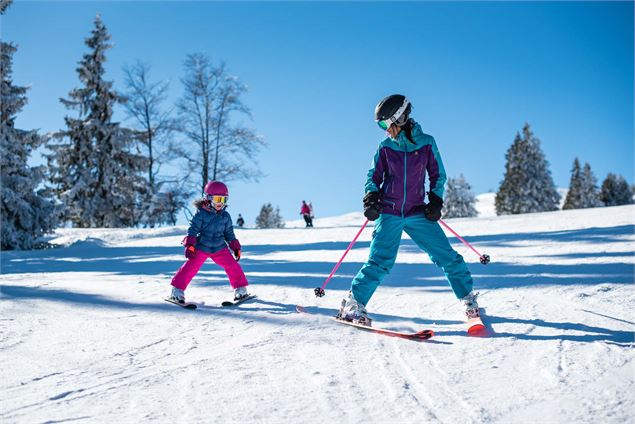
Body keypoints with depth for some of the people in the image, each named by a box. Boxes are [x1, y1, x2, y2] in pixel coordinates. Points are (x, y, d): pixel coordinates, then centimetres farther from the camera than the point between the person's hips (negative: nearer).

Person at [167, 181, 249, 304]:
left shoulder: (225, 216, 6)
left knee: (233, 266, -4)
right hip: (201, 247, -3)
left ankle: (240, 289, 9)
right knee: (190, 267, -9)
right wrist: (190, 245, -18)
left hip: (220, 248, 3)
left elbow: (229, 233, 14)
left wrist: (235, 247, 11)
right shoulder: (201, 213, -9)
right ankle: (177, 291, 0)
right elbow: (193, 229, -10)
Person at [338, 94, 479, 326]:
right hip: (389, 214, -1)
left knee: (447, 256, 0)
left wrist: (435, 201, -1)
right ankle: (353, 304, -2)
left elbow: (438, 175, 10)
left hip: (418, 213, 1)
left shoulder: (427, 143, 1)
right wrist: (371, 199, -9)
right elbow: (374, 176, 9)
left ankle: (468, 298, 17)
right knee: (379, 263, -12)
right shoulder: (385, 147, 3)